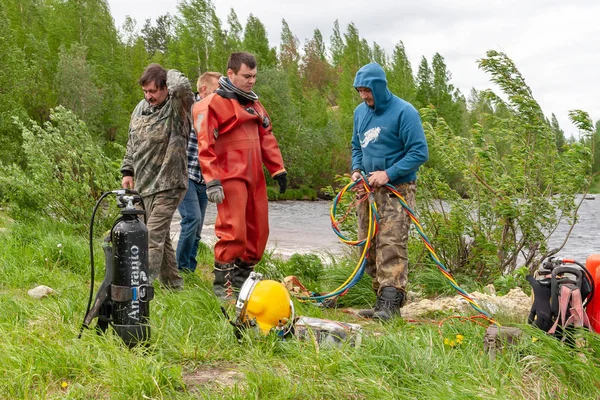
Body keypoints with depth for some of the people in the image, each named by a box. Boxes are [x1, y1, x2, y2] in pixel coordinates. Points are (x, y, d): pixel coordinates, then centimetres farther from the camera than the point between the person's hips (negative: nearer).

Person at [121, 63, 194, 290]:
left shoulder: (176, 109, -11)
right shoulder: (141, 108, 12)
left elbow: (182, 87, -33)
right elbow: (132, 144, 22)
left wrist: (171, 74, -12)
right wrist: (127, 171, 17)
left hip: (168, 185, -8)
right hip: (143, 185, 8)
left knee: (154, 235, -14)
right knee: (161, 236, 13)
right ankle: (172, 284, 23)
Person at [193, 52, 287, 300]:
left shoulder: (253, 103, 19)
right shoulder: (213, 104, -7)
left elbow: (267, 137, 22)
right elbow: (205, 146, -13)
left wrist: (278, 169, 17)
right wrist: (212, 181, -19)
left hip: (255, 177, 8)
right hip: (231, 178, -8)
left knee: (258, 230, 10)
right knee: (233, 231, -12)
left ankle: (242, 277, 25)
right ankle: (222, 284, -1)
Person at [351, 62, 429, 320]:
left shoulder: (404, 112, -11)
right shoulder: (360, 112, 11)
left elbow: (420, 152, -13)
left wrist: (388, 174, -19)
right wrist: (356, 169, 4)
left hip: (396, 189, -7)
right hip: (368, 189, 7)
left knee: (391, 245, -15)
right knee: (369, 247, 7)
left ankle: (391, 302, -15)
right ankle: (382, 301, 15)